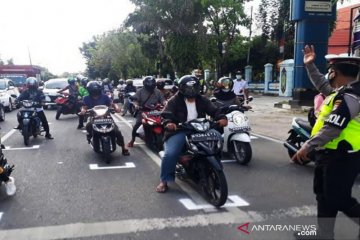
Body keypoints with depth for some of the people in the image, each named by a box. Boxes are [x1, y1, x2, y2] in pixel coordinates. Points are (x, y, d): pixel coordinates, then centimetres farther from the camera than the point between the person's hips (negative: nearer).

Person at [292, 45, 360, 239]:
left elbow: (332, 129, -27)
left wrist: (307, 147, -21)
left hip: (340, 158, -11)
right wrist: (310, 65, 24)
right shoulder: (344, 91, 10)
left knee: (338, 199, -2)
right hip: (329, 154, 11)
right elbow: (322, 85, 27)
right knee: (324, 197, 17)